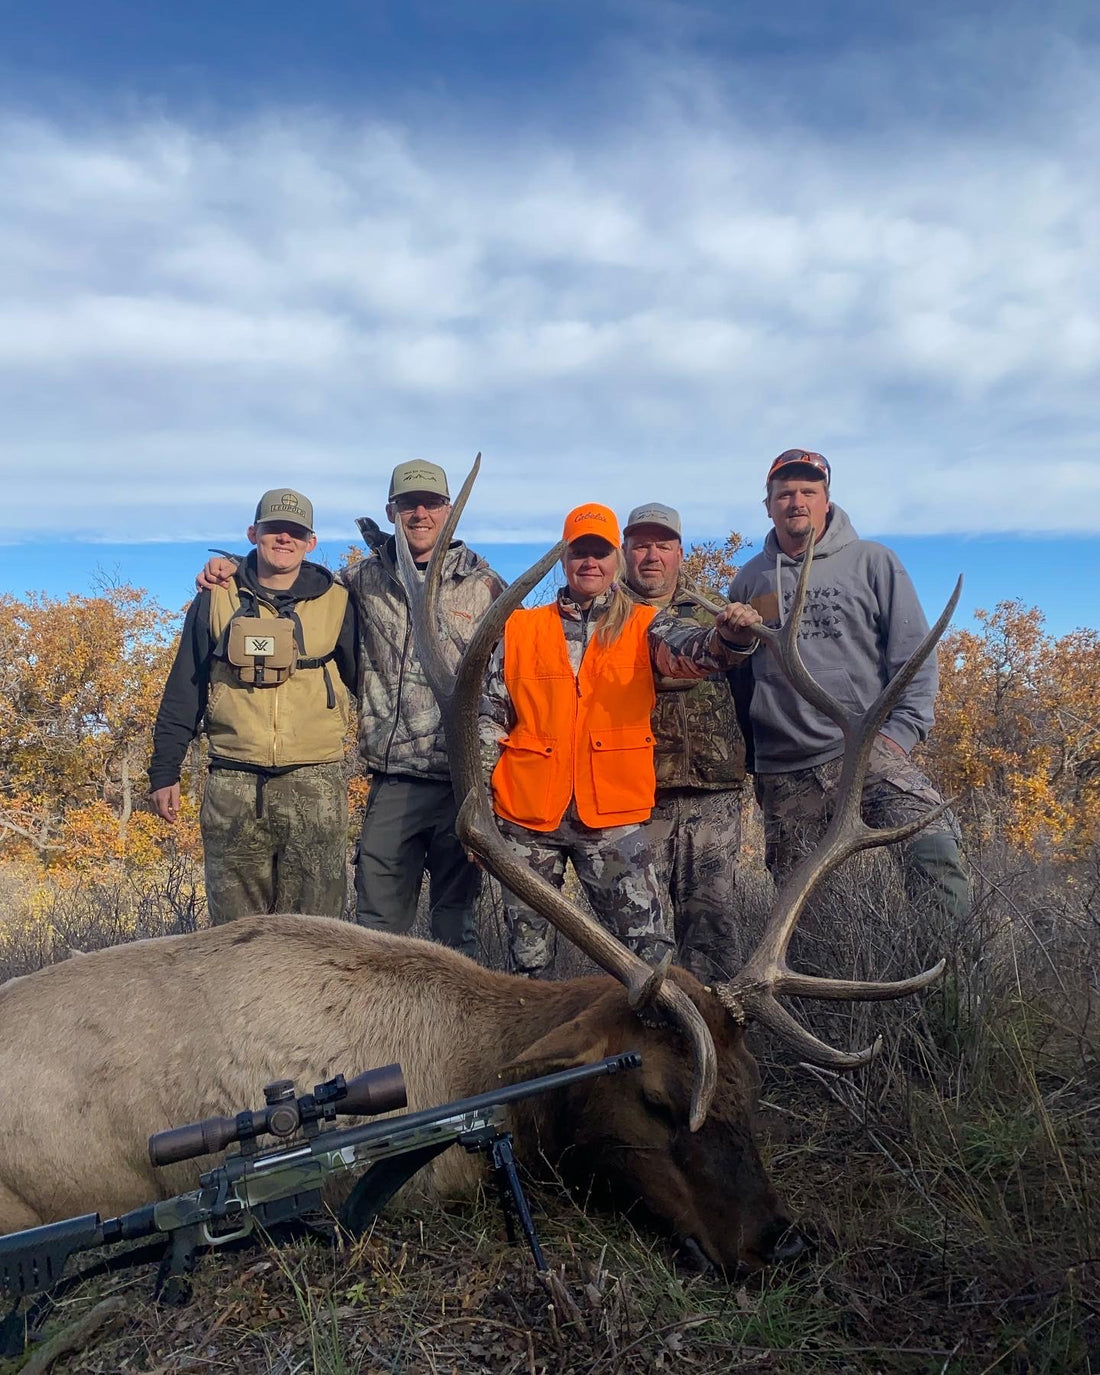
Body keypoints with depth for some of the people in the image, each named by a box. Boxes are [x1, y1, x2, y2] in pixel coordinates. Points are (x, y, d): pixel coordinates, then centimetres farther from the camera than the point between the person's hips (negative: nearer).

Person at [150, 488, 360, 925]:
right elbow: (183, 690, 10)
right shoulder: (217, 598, 8)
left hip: (314, 786, 0)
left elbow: (363, 681, 14)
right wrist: (164, 770, 7)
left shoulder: (335, 602, 6)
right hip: (233, 786, 1)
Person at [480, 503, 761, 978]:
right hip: (526, 812, 2)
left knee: (649, 952, -6)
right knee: (527, 949, 12)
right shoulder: (520, 629, 10)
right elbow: (490, 717, 11)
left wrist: (730, 637, -37)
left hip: (613, 814, -1)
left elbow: (691, 651, -14)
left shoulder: (643, 626, 7)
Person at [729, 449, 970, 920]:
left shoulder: (873, 562, 7)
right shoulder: (749, 579, 13)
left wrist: (902, 730, -7)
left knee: (932, 846, -27)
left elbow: (913, 652, 4)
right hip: (783, 771, 3)